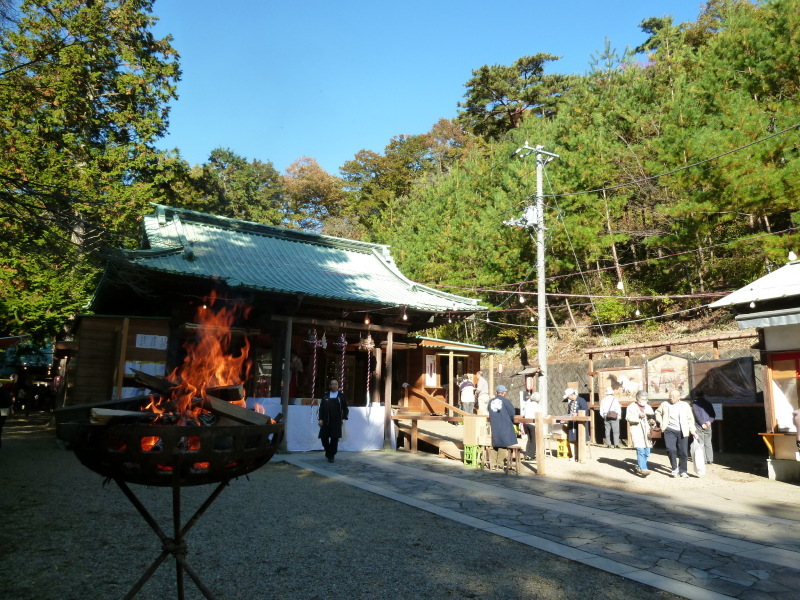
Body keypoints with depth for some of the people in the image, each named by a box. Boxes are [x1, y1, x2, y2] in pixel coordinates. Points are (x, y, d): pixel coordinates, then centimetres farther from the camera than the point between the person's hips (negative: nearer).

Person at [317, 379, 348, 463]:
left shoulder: (341, 396, 5)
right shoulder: (325, 396, 8)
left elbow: (345, 408, 7)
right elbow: (321, 408, 7)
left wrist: (344, 418, -1)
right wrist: (320, 419, -1)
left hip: (336, 422, -1)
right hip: (326, 421, 1)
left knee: (334, 439, -2)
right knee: (324, 437, 2)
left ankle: (331, 456, 11)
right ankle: (328, 450, 30)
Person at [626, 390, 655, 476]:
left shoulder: (648, 407, 19)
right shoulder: (631, 407, 3)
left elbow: (651, 418, 23)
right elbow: (628, 418, -7)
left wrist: (652, 421, 0)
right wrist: (638, 417, -21)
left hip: (646, 432, 6)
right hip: (637, 431, -6)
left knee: (647, 452, 6)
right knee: (640, 451, -15)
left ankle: (639, 467, 20)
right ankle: (643, 469, -16)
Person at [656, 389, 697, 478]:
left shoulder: (685, 405, 9)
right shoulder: (665, 404, 10)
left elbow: (690, 419, 9)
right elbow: (657, 412, 25)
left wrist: (693, 432, 3)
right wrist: (660, 422, 9)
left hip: (682, 431, 0)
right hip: (669, 430, 0)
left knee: (683, 452, 2)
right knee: (671, 450, -13)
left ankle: (683, 470, 18)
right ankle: (675, 468, 6)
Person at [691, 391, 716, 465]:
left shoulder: (694, 403, -2)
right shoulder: (708, 403, 12)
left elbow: (697, 414, -12)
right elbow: (713, 414, 5)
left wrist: (702, 423, -11)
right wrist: (710, 421, -6)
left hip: (699, 426, -4)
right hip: (708, 425, 4)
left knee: (700, 443, -2)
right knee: (708, 443, 10)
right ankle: (710, 459, 9)